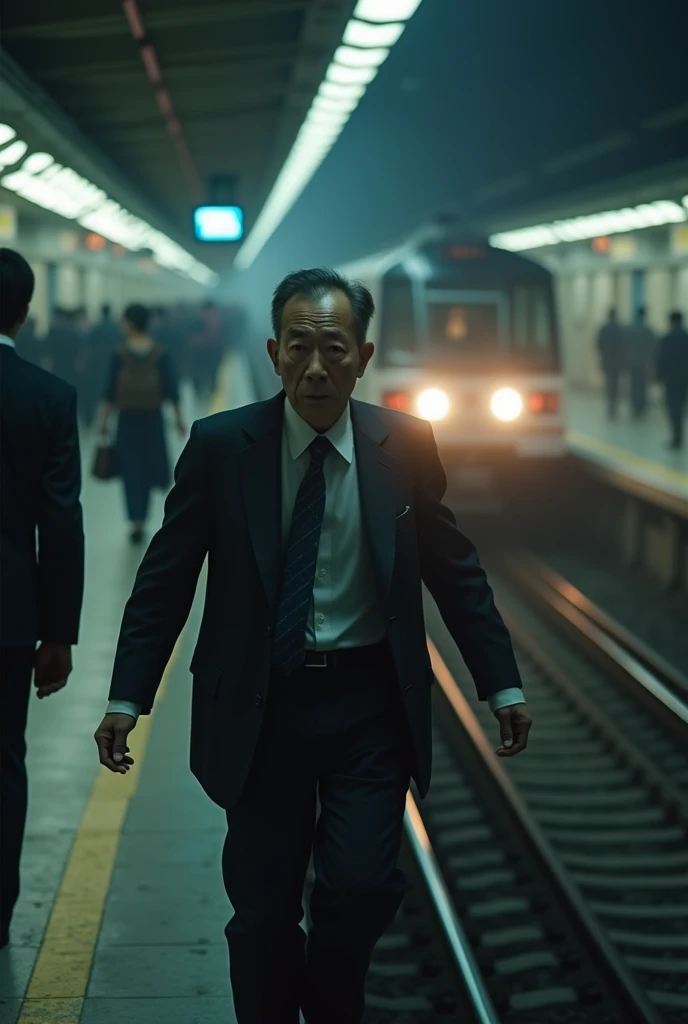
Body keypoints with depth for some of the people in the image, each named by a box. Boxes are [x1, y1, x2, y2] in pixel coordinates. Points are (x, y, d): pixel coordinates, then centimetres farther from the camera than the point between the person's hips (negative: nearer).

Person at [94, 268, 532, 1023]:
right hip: (260, 702, 0)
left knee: (363, 886, -10)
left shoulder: (405, 445, -2)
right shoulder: (219, 446, -6)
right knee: (262, 910, 5)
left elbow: (453, 568, 6)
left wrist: (502, 684, 5)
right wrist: (127, 698, -6)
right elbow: (166, 577, -1)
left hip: (371, 700, 0)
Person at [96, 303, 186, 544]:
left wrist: (103, 419, -1)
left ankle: (136, 521, -9)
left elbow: (110, 390, -8)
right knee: (148, 465, 17)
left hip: (127, 418, -2)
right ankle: (141, 518, 24)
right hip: (153, 417, 2)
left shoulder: (120, 354, -8)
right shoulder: (160, 354, -4)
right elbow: (172, 390, -4)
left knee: (131, 469, 3)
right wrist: (179, 419, 3)